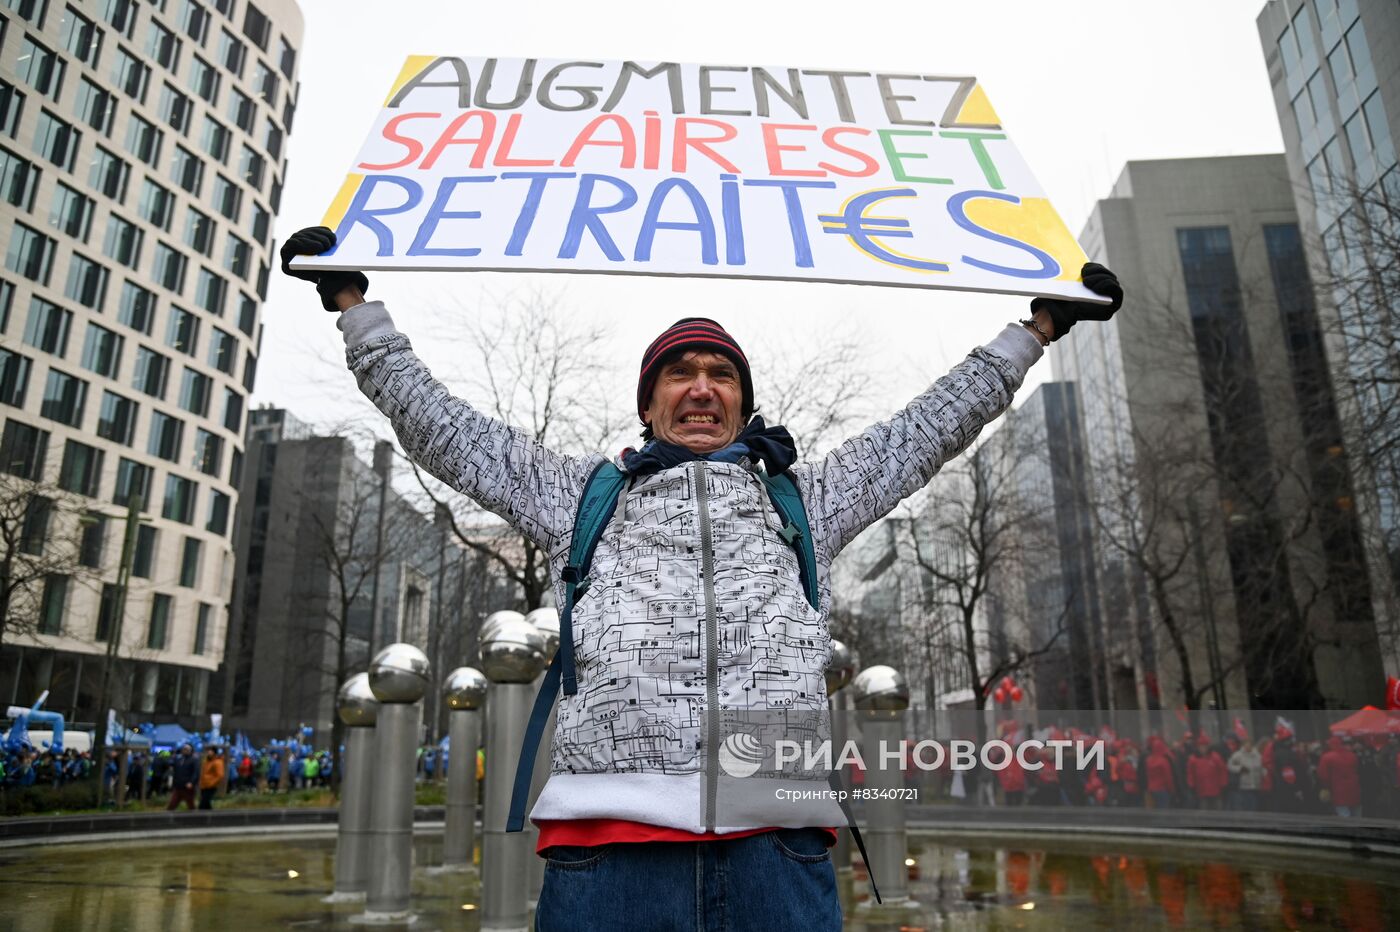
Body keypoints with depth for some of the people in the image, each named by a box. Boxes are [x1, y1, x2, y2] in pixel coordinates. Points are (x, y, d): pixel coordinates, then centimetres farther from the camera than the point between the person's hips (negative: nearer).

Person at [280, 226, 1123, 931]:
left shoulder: (803, 500, 26)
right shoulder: (584, 494, 24)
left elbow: (933, 428, 29)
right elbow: (438, 424, 26)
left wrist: (1032, 331, 33)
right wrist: (356, 306, 30)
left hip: (775, 842, 1)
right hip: (611, 831, 0)